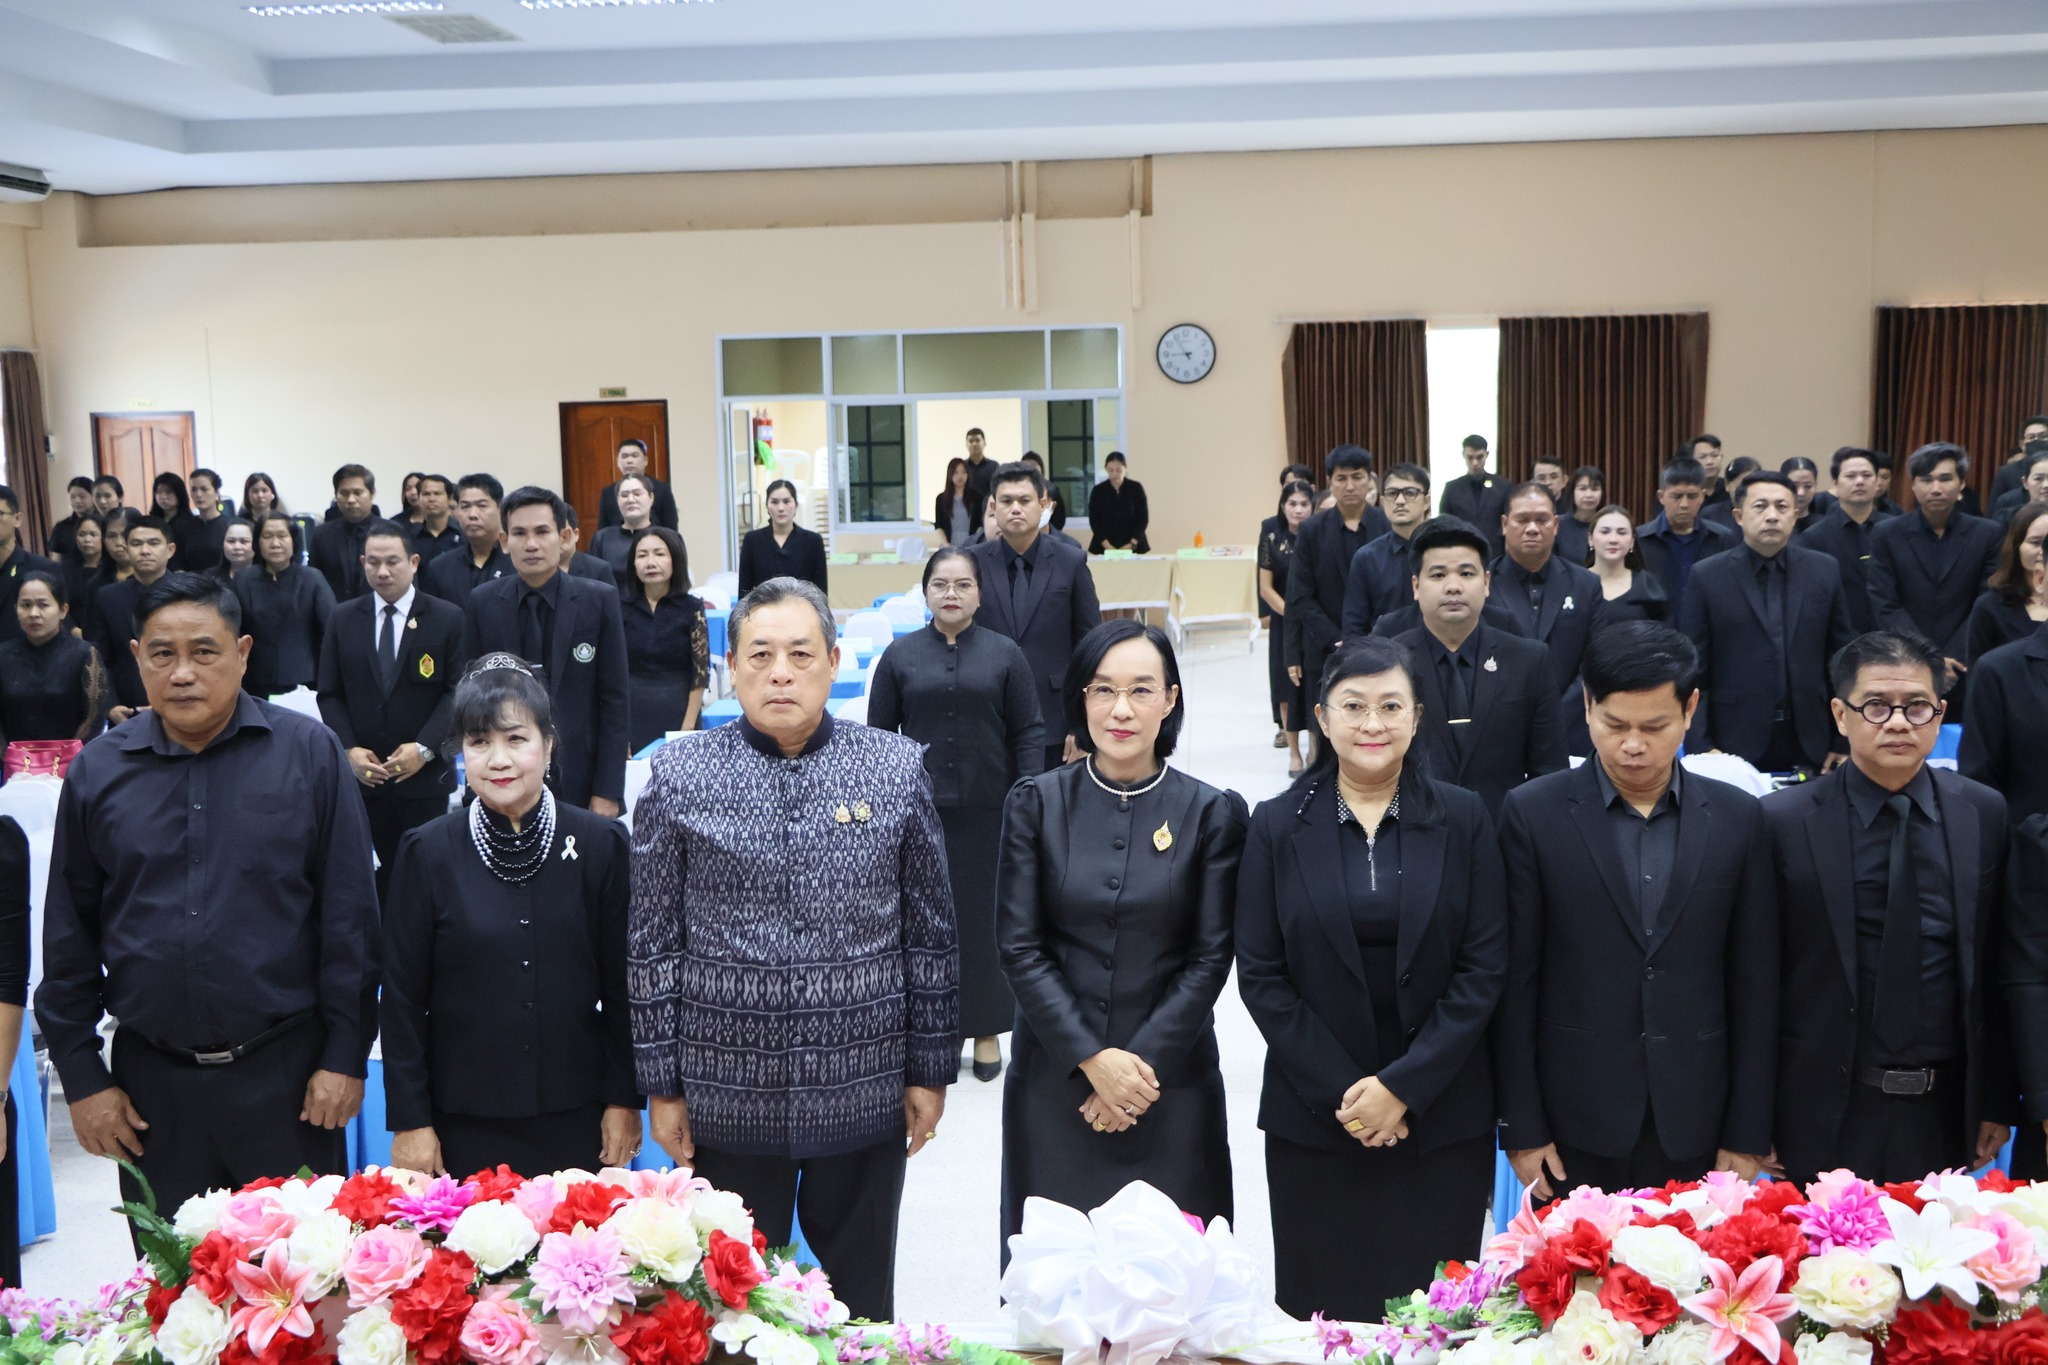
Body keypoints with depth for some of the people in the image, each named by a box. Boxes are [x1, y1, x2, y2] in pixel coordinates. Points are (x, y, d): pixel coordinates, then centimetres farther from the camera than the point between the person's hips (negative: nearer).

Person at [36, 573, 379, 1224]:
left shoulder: (309, 752, -5)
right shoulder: (97, 771, 2)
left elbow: (349, 913, -4)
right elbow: (69, 935, 6)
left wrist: (346, 1054, -6)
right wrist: (82, 1077, 4)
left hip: (287, 1072, -2)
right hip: (151, 1082, 2)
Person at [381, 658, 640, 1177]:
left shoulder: (600, 844, -2)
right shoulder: (428, 853, -3)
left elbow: (621, 984, 2)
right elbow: (402, 996, 0)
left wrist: (624, 1100, 2)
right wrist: (409, 1120, -1)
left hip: (575, 1117, 1)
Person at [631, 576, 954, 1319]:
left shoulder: (898, 770, -2)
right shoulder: (678, 778, -3)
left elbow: (931, 933, 2)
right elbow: (652, 944, 0)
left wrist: (930, 1068, 3)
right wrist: (661, 1084, 0)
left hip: (865, 1090, 1)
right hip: (727, 1096, 0)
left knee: (862, 1300, 16)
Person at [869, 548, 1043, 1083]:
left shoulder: (1005, 655, 1)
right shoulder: (899, 656, 3)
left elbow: (1029, 732, 1)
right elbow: (879, 736, 5)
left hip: (988, 812, 0)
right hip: (919, 812, 1)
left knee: (984, 915, 6)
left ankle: (986, 1030, 21)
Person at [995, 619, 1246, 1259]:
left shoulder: (1212, 814, -1)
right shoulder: (1036, 803, 0)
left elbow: (1210, 958, -2)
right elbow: (1018, 947, -3)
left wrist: (1143, 1061, -10)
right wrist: (1093, 1059, -11)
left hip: (1170, 1080, 0)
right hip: (1053, 1080, 0)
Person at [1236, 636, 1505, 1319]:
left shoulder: (1463, 818, 1)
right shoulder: (1277, 826, 1)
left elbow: (1484, 967, -3)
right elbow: (1260, 975, -1)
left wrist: (1404, 1086, -11)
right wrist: (1339, 1092, -9)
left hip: (1443, 1119, 0)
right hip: (1314, 1121, 0)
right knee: (1321, 1309, 5)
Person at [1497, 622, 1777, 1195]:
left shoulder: (1737, 817, 2)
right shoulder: (1532, 813, -4)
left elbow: (1753, 984, 4)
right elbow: (1515, 980, -4)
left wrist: (1748, 1132, 3)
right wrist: (1521, 1127, -4)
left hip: (1693, 1128, 2)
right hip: (1576, 1129, -1)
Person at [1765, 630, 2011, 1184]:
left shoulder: (1985, 815, 0)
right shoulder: (1783, 821, -8)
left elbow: (1995, 972, 6)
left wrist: (1996, 1101, 8)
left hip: (1945, 1116, 2)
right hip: (1824, 1116, -2)